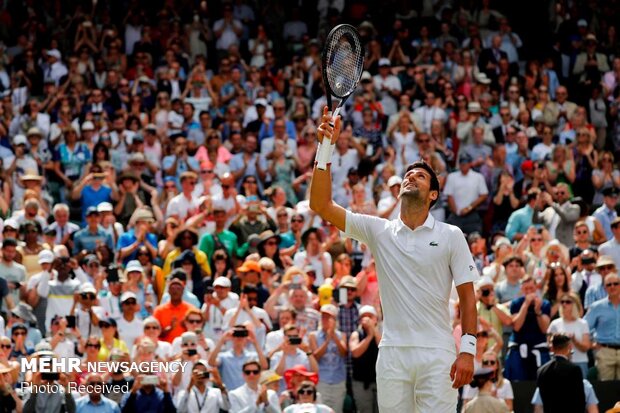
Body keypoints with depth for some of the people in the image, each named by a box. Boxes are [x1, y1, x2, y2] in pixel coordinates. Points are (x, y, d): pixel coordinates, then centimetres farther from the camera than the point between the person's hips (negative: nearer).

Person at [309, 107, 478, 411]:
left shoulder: (451, 236, 4)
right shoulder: (378, 231, 8)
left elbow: (467, 296, 3)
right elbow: (321, 206, 0)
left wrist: (468, 350, -8)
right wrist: (326, 147, -8)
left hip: (436, 354, -2)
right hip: (392, 352, 2)